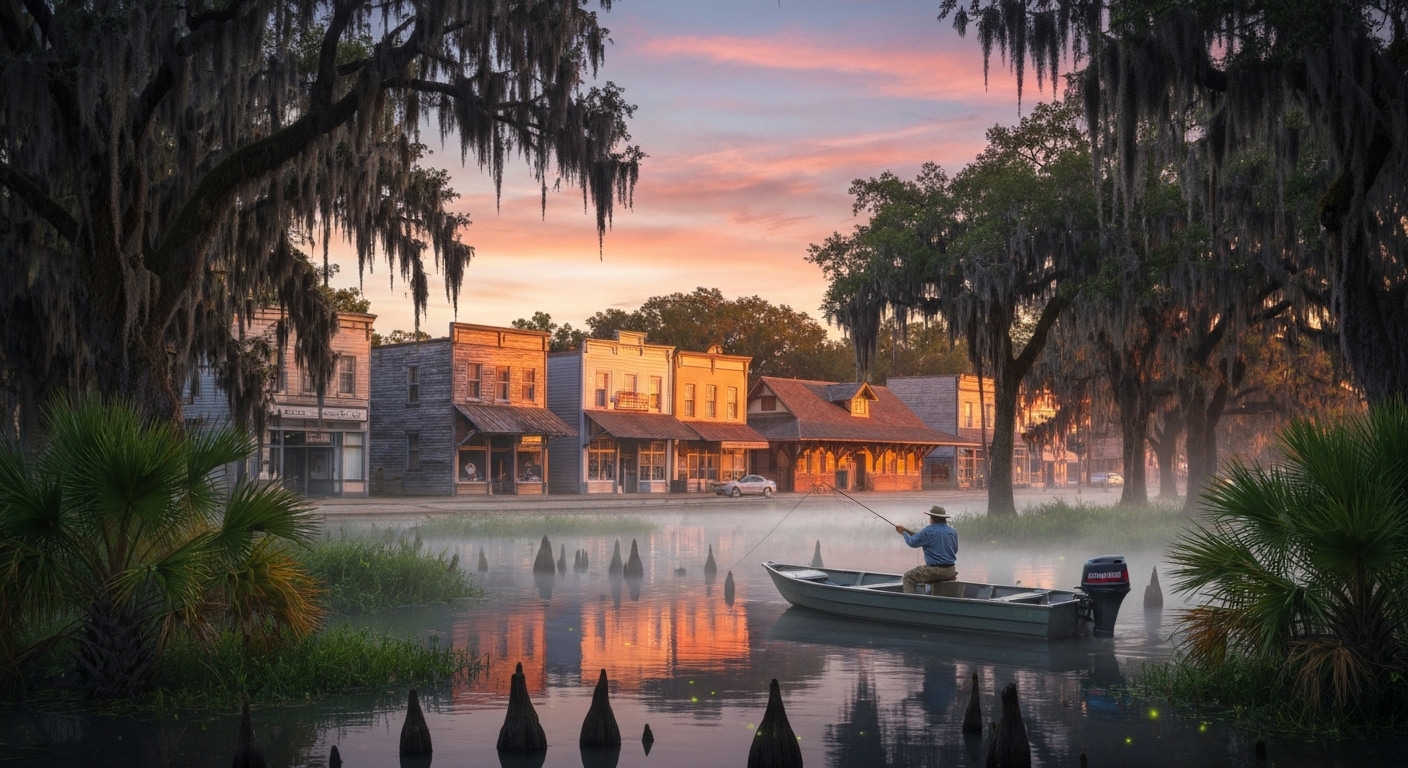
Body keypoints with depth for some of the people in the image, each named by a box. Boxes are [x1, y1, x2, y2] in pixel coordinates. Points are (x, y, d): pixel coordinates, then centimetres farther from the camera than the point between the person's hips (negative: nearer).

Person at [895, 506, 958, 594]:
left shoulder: (929, 531, -10)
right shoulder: (953, 531, 6)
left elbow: (912, 542, -2)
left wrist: (904, 533, 18)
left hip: (934, 570, -6)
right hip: (950, 572, 6)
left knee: (908, 578, 10)